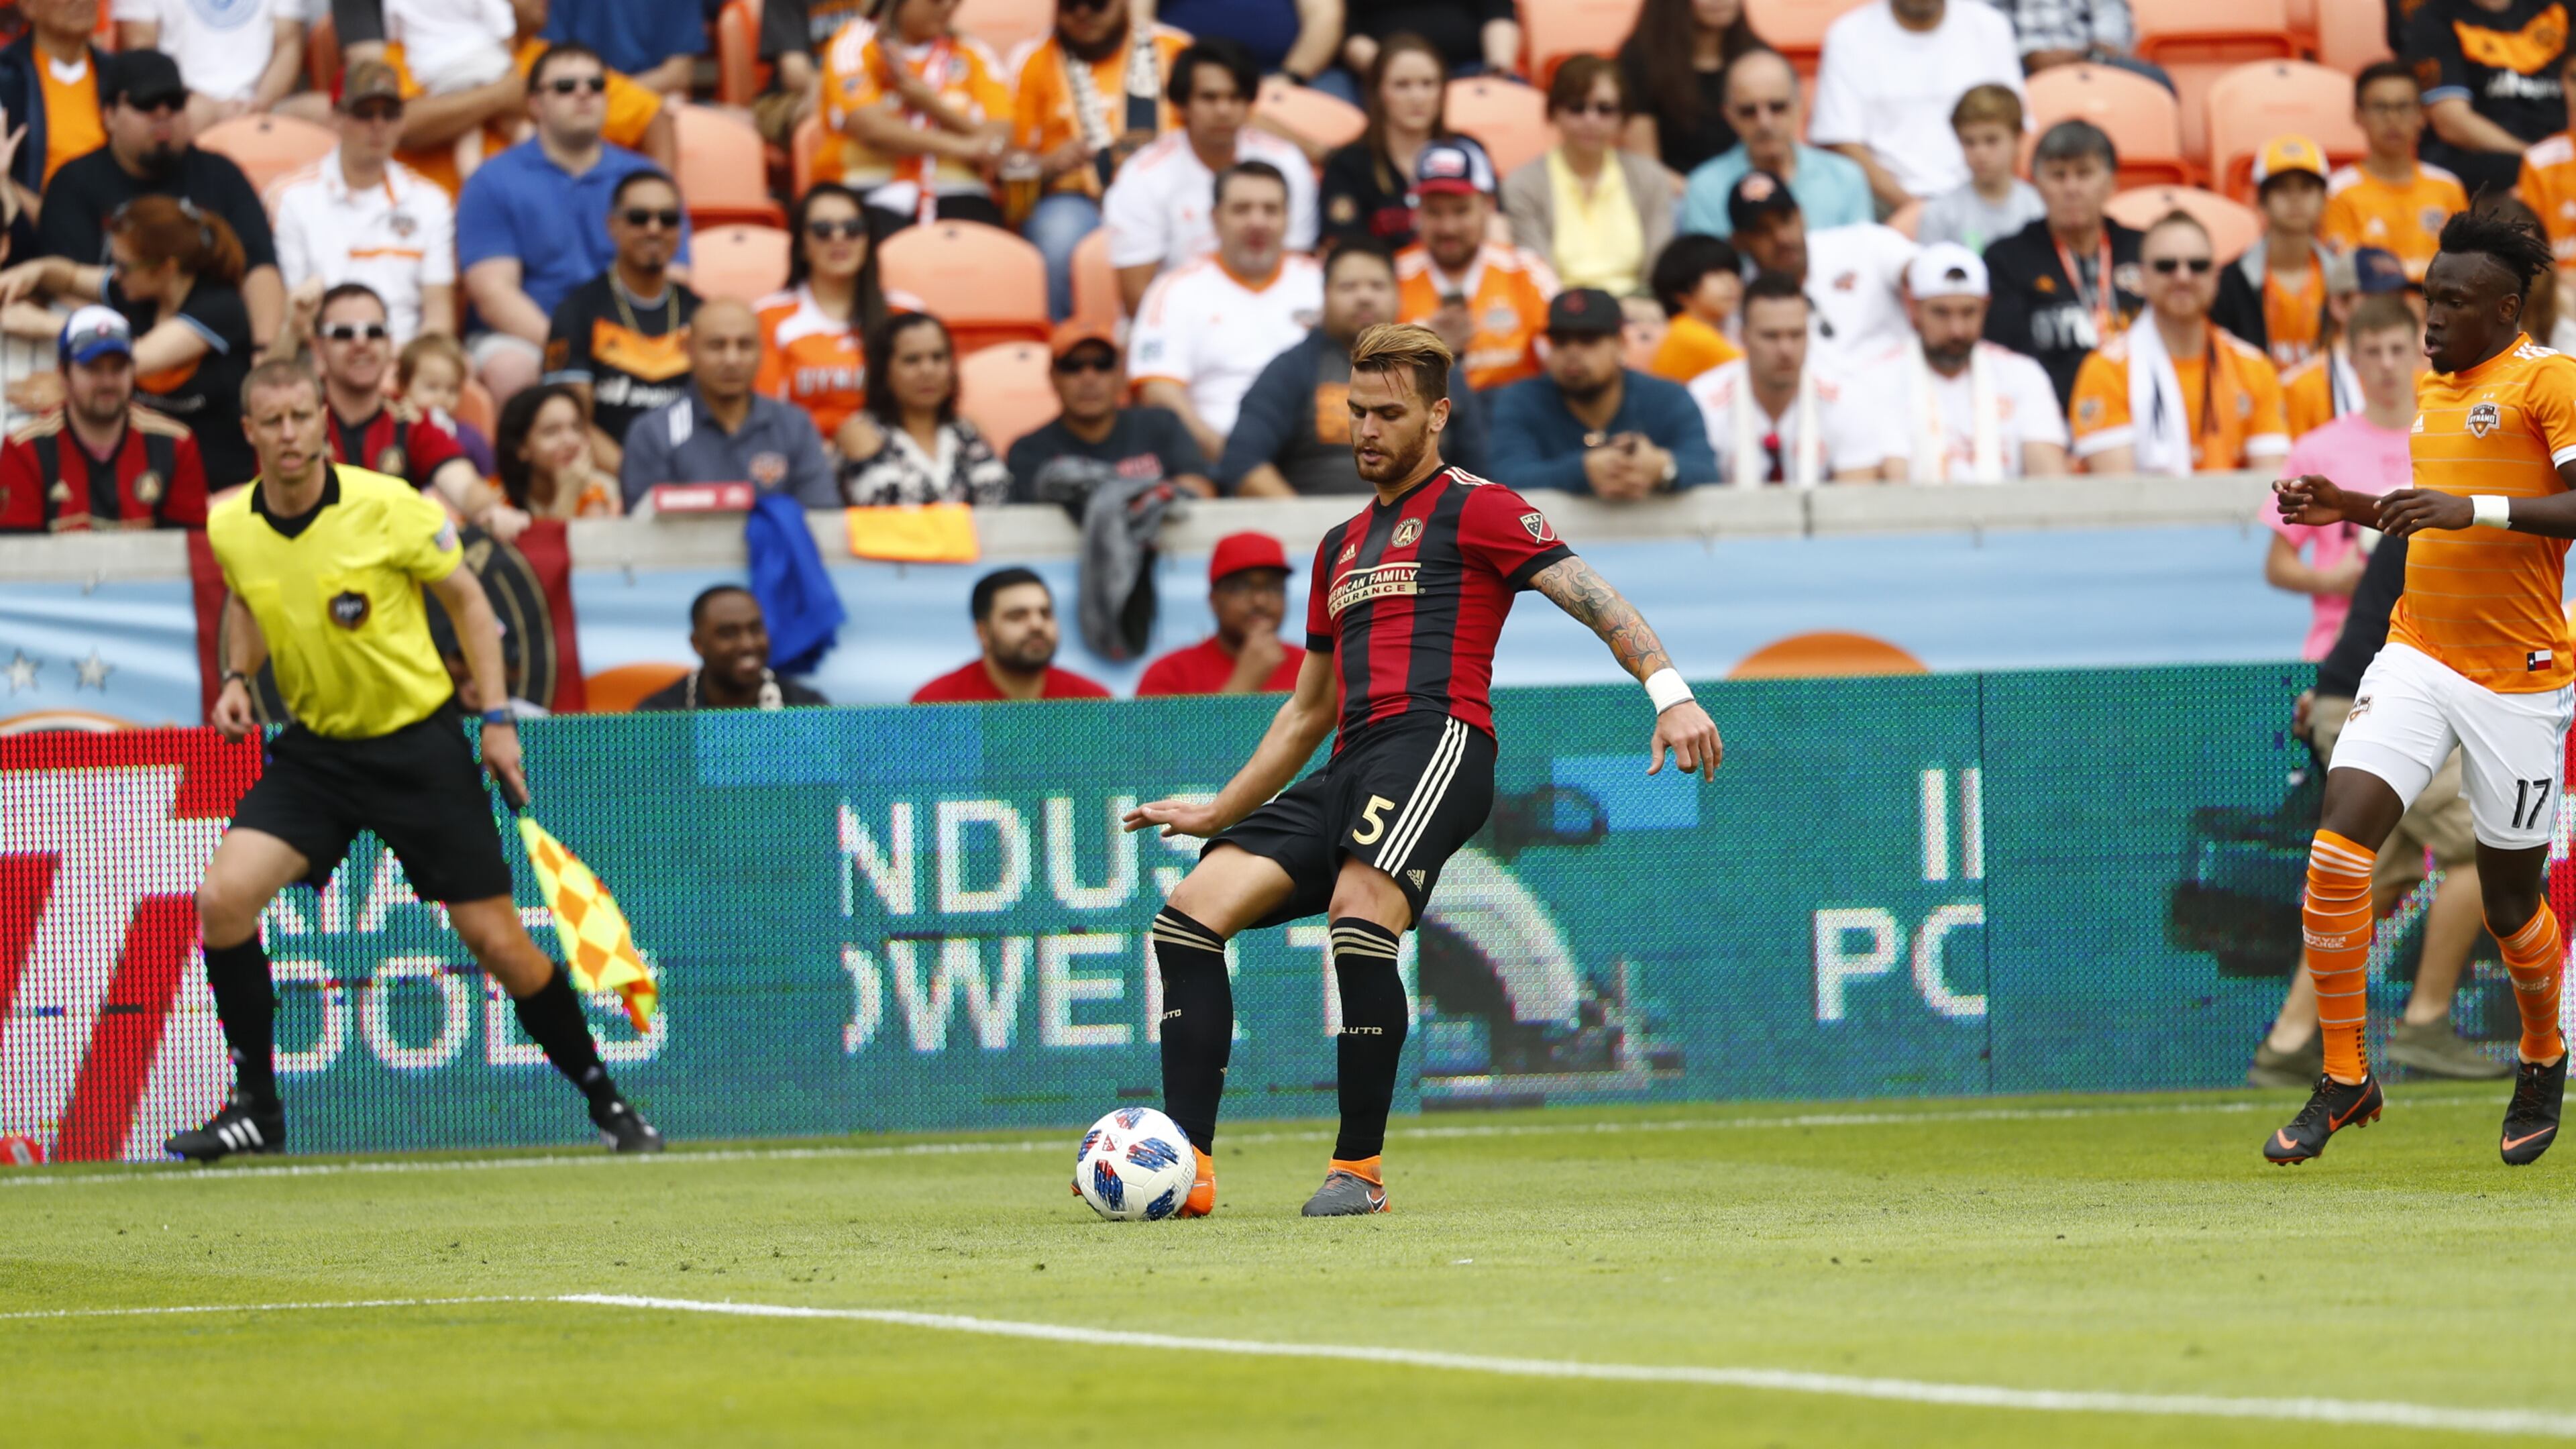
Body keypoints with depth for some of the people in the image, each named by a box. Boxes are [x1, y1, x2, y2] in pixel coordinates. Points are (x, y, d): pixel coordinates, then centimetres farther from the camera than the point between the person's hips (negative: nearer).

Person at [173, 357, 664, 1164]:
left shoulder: (387, 507, -16)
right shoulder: (230, 529, -5)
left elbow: (466, 599, -2)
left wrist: (496, 716, -7)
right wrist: (237, 678, 1)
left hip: (419, 743, -3)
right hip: (315, 748, 3)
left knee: (500, 943, -2)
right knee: (223, 899, -17)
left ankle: (605, 1103, 18)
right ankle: (257, 1110, -3)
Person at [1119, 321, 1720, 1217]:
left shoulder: (1473, 509, 7)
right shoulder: (1341, 547, 30)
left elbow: (1591, 598, -4)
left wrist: (1668, 691, -19)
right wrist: (1218, 812, 36)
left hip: (1434, 737, -8)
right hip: (1350, 770, 8)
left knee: (1360, 922, -30)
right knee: (1191, 914, -8)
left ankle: (1360, 1170, -21)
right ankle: (1188, 1169, -13)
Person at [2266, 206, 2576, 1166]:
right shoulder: (2431, 389, 14)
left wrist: (2472, 509, -28)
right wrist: (2355, 509, 14)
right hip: (2418, 655, 6)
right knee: (2337, 850, -14)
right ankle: (2343, 1081, -5)